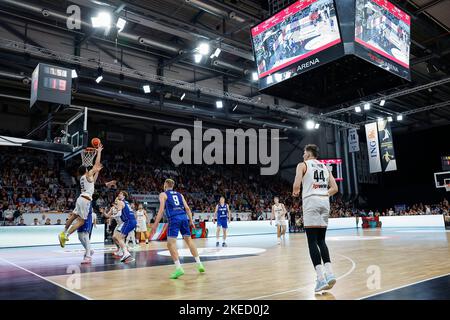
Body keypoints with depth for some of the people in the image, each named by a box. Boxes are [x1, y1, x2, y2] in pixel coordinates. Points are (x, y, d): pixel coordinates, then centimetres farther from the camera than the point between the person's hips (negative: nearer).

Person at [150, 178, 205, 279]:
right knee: (189, 240, 14)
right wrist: (191, 221, 17)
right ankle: (199, 264, 16)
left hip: (174, 219, -5)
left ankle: (178, 268, -17)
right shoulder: (179, 194, 23)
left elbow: (161, 209, -2)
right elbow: (187, 208, 14)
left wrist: (155, 224, -2)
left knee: (171, 243, -4)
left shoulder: (163, 194, 10)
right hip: (184, 217, 5)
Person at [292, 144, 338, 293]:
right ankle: (329, 273, 1)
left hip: (311, 202, -6)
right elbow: (334, 188, 14)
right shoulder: (325, 167, 21)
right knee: (321, 240, 13)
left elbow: (296, 185, -10)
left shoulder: (302, 165, 4)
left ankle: (321, 278, -11)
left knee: (312, 241, -4)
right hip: (325, 202, 6)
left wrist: (295, 192, 11)